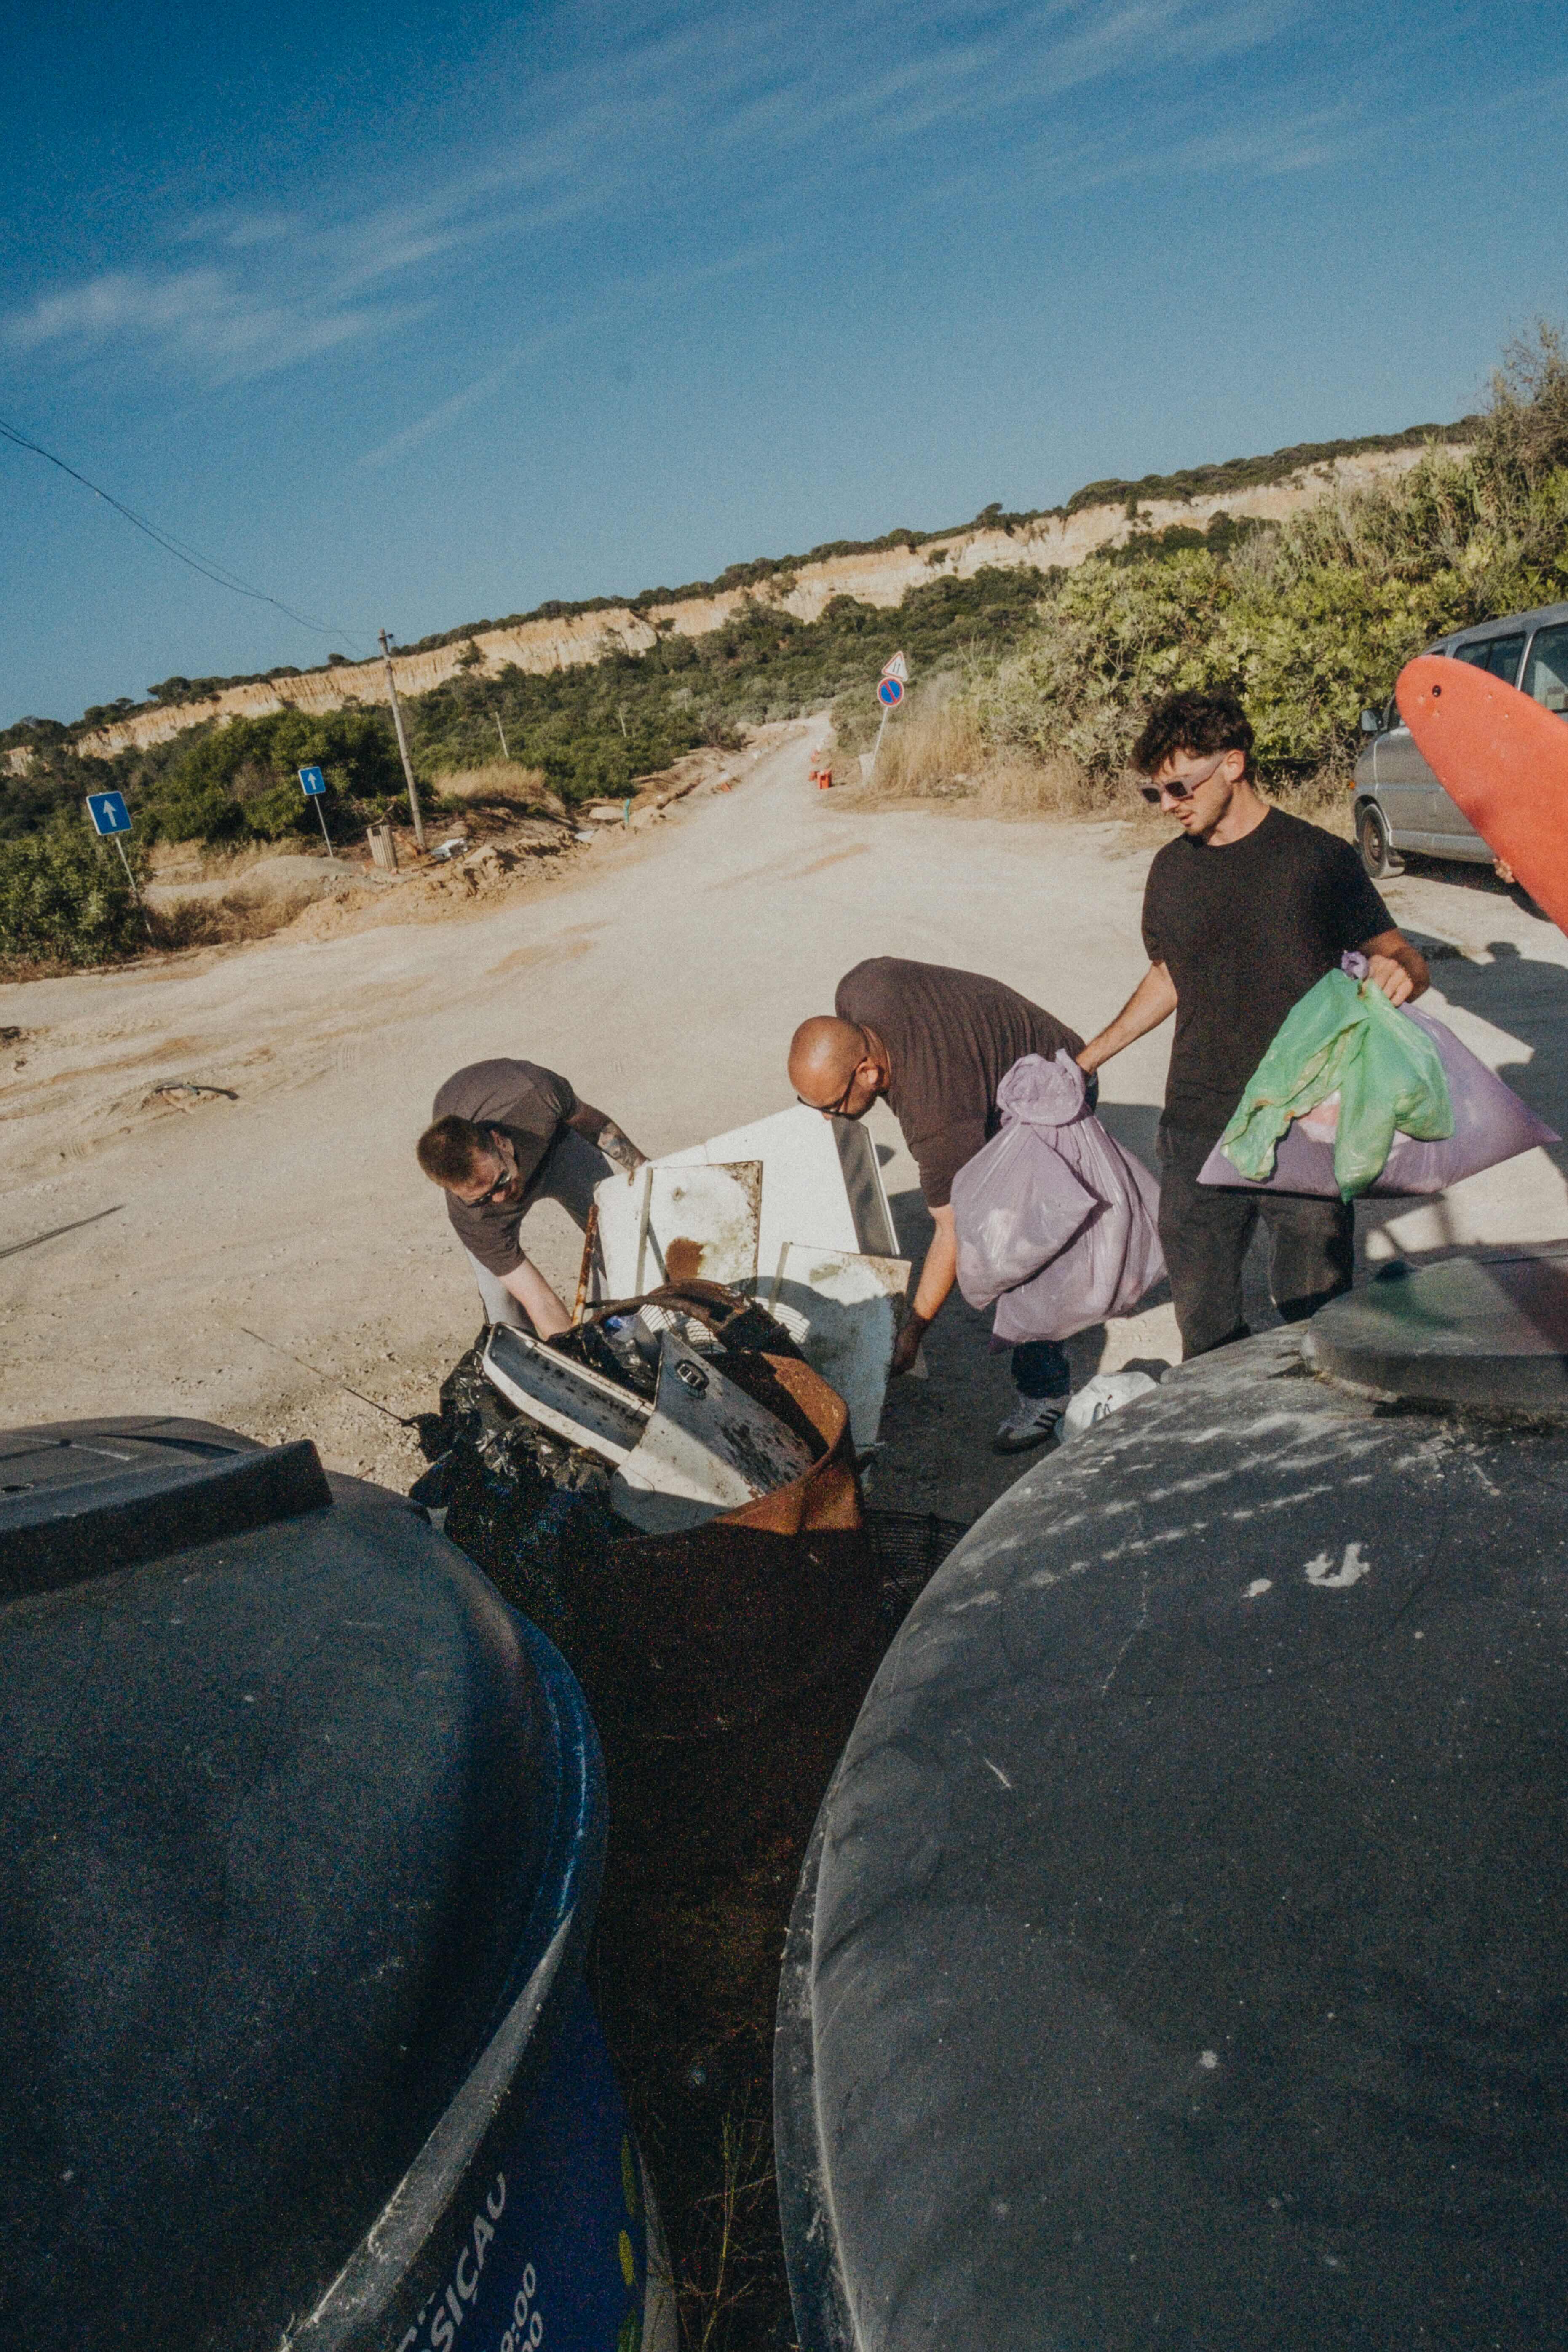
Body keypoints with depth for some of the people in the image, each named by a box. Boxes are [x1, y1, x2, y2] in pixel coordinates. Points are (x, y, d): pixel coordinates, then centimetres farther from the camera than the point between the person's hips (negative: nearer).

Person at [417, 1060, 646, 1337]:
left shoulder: (535, 1095, -43)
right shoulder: (472, 1218, -43)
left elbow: (588, 1119, -16)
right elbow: (539, 1303, -40)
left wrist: (636, 1162, -19)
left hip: (554, 1138, 3)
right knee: (501, 1297, -16)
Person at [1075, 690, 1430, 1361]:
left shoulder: (1318, 858, -5)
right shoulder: (1172, 869, 9)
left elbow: (1406, 963, -2)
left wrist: (1397, 973, -26)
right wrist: (1087, 1057, 18)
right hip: (1199, 1129, 4)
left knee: (1316, 1312, 4)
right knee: (1202, 1314, 10)